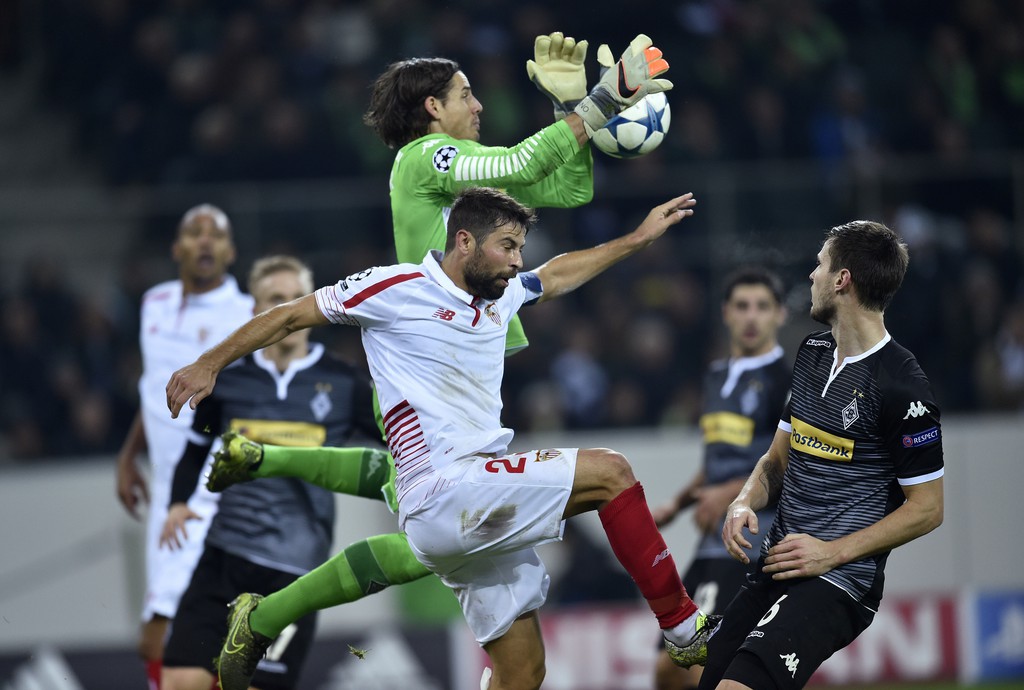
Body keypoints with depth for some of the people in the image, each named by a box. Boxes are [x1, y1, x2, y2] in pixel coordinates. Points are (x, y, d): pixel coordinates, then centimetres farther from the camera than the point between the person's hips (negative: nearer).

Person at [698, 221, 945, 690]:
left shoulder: (902, 386, -12)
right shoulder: (813, 352, 14)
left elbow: (926, 509, -10)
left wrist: (834, 553, -15)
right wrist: (745, 504, 0)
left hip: (840, 579, -8)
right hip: (775, 567, 8)